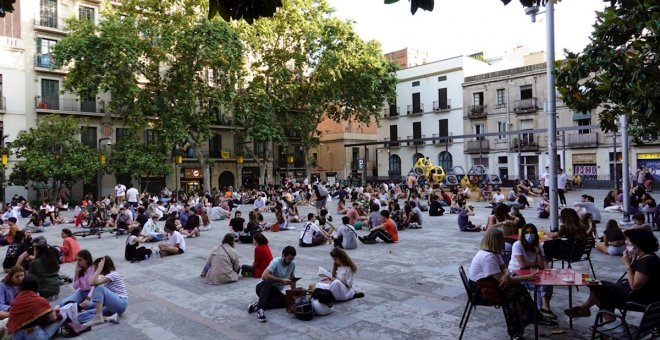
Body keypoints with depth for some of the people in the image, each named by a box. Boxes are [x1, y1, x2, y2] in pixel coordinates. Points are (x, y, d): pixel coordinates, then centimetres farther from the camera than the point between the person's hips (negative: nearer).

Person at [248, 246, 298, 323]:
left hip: (276, 291, 5)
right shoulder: (276, 262, -21)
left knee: (287, 301, -26)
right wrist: (281, 280, -35)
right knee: (268, 282, -40)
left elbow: (292, 279, 13)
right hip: (263, 287, -5)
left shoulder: (292, 264, -3)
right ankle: (260, 309, -47)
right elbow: (264, 276, -35)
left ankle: (258, 305, -24)